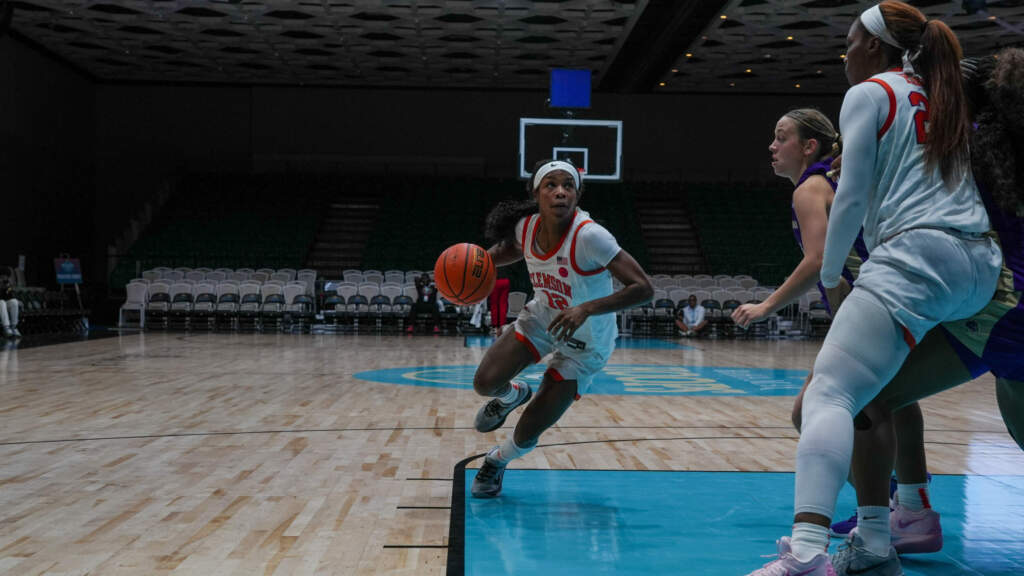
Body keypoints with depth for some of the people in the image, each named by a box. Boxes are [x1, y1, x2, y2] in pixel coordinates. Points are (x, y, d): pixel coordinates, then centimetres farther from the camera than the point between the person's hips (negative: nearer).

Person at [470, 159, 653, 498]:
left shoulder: (589, 237, -33)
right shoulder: (525, 227, -14)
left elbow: (643, 288, -35)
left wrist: (586, 309, -45)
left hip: (585, 344, -4)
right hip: (541, 318, 5)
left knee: (526, 434, -3)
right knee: (485, 383, -10)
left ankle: (497, 461, 33)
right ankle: (512, 396, 28)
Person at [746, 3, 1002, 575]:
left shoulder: (868, 94, 6)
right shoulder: (945, 99, 27)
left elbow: (853, 197, 0)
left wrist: (830, 277, 11)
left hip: (917, 255, -8)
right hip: (983, 265, 9)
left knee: (828, 393, -21)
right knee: (890, 390, 22)